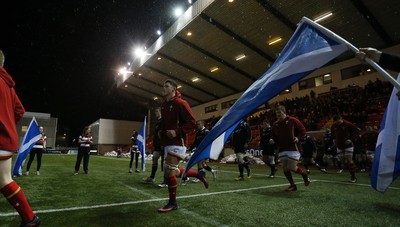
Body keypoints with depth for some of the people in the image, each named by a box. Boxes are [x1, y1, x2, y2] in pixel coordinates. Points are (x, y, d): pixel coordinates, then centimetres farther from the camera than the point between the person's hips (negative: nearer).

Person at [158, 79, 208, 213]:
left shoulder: (181, 103, -10)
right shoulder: (163, 105, 15)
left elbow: (192, 123, -15)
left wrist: (177, 132, -24)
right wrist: (161, 133, 11)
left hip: (177, 143, -9)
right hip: (167, 144, 9)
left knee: (169, 171, -10)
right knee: (173, 171, 12)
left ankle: (172, 203, 9)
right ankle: (199, 175, 31)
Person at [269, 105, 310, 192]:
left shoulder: (292, 120, -4)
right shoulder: (275, 124, 10)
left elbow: (303, 130, -1)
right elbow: (274, 137, 18)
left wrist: (298, 138, -17)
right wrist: (273, 141, -4)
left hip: (293, 149, -5)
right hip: (282, 150, 5)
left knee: (292, 167, -7)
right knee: (285, 169, 5)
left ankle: (304, 175, 25)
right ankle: (293, 185, 23)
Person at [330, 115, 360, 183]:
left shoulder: (348, 124, -15)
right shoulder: (333, 126, 0)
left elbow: (356, 131, -6)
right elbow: (332, 133, 21)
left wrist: (351, 139, -17)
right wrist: (334, 139, 6)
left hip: (348, 145, -5)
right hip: (339, 146, 5)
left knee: (349, 160, -8)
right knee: (342, 160, 7)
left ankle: (353, 177, 4)